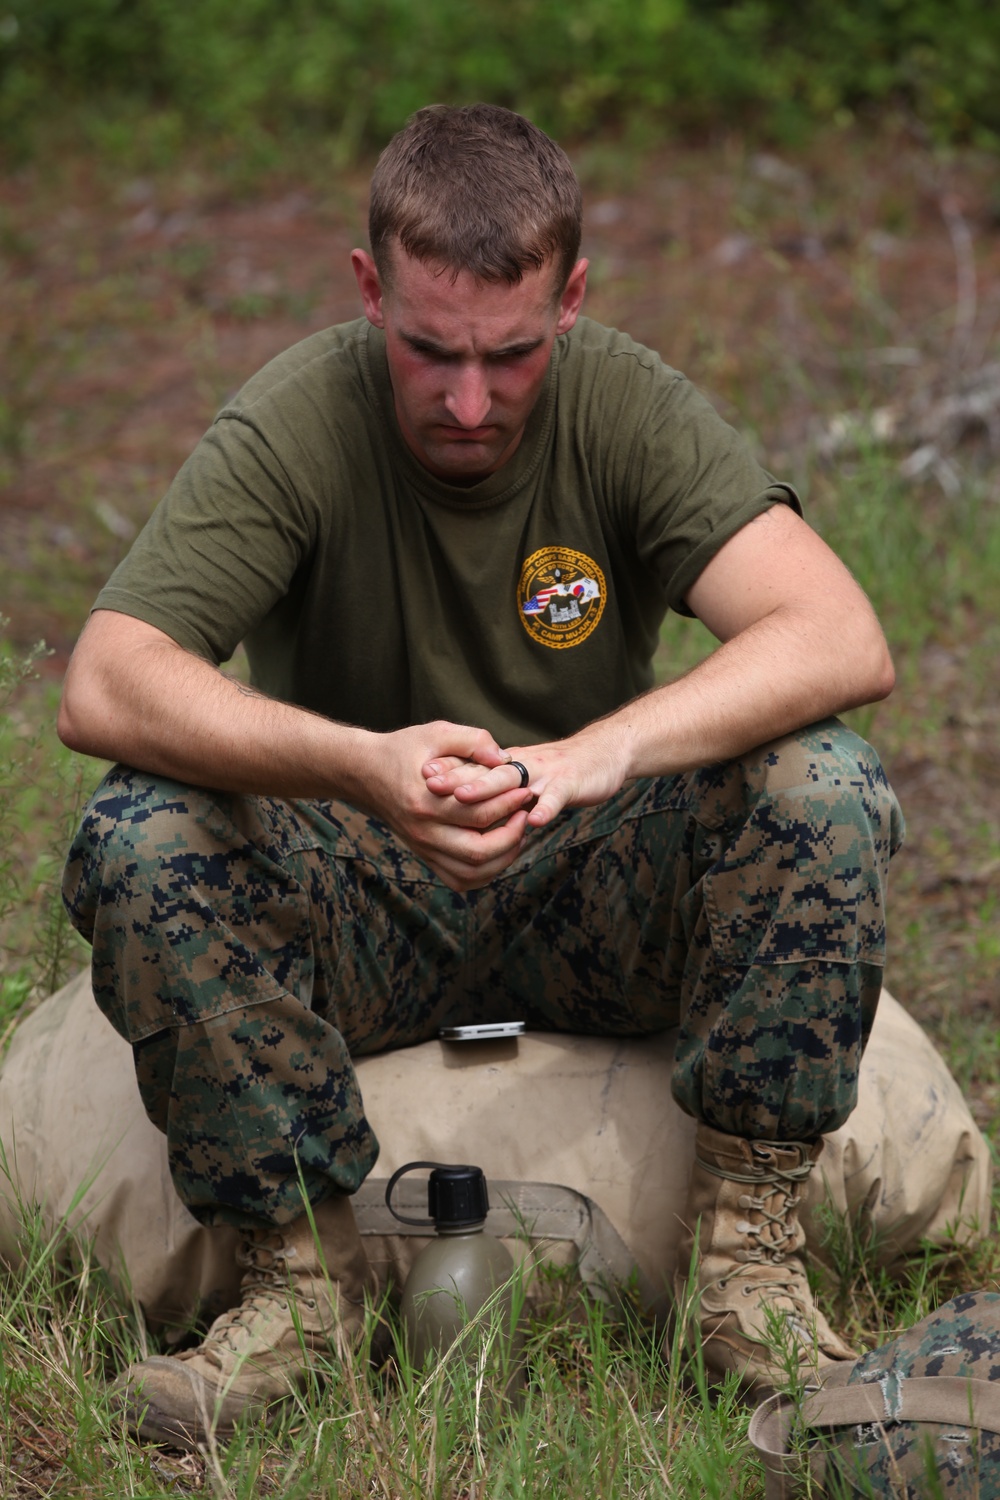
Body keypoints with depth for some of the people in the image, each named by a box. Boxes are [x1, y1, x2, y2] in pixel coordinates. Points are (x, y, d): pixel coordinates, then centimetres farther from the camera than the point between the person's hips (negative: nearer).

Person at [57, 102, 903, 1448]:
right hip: (363, 910, -1)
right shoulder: (294, 428, -17)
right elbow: (106, 686, -28)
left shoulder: (628, 408, -13)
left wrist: (605, 751, -43)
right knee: (137, 839, -29)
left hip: (596, 906, 1)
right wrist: (360, 765, -45)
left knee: (826, 789, -26)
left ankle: (747, 1254, -15)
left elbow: (842, 641, -25)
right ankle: (304, 1270, -16)